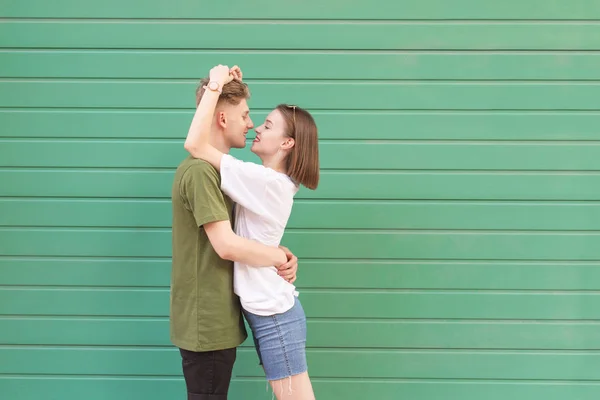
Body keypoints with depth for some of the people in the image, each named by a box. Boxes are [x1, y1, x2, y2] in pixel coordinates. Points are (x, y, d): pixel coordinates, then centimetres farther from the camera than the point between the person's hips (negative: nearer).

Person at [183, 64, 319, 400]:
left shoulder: (265, 182, -20)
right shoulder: (273, 180, 6)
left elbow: (195, 144, -23)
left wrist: (215, 86, -16)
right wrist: (228, 89, 8)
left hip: (274, 313, -10)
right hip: (271, 308, 10)